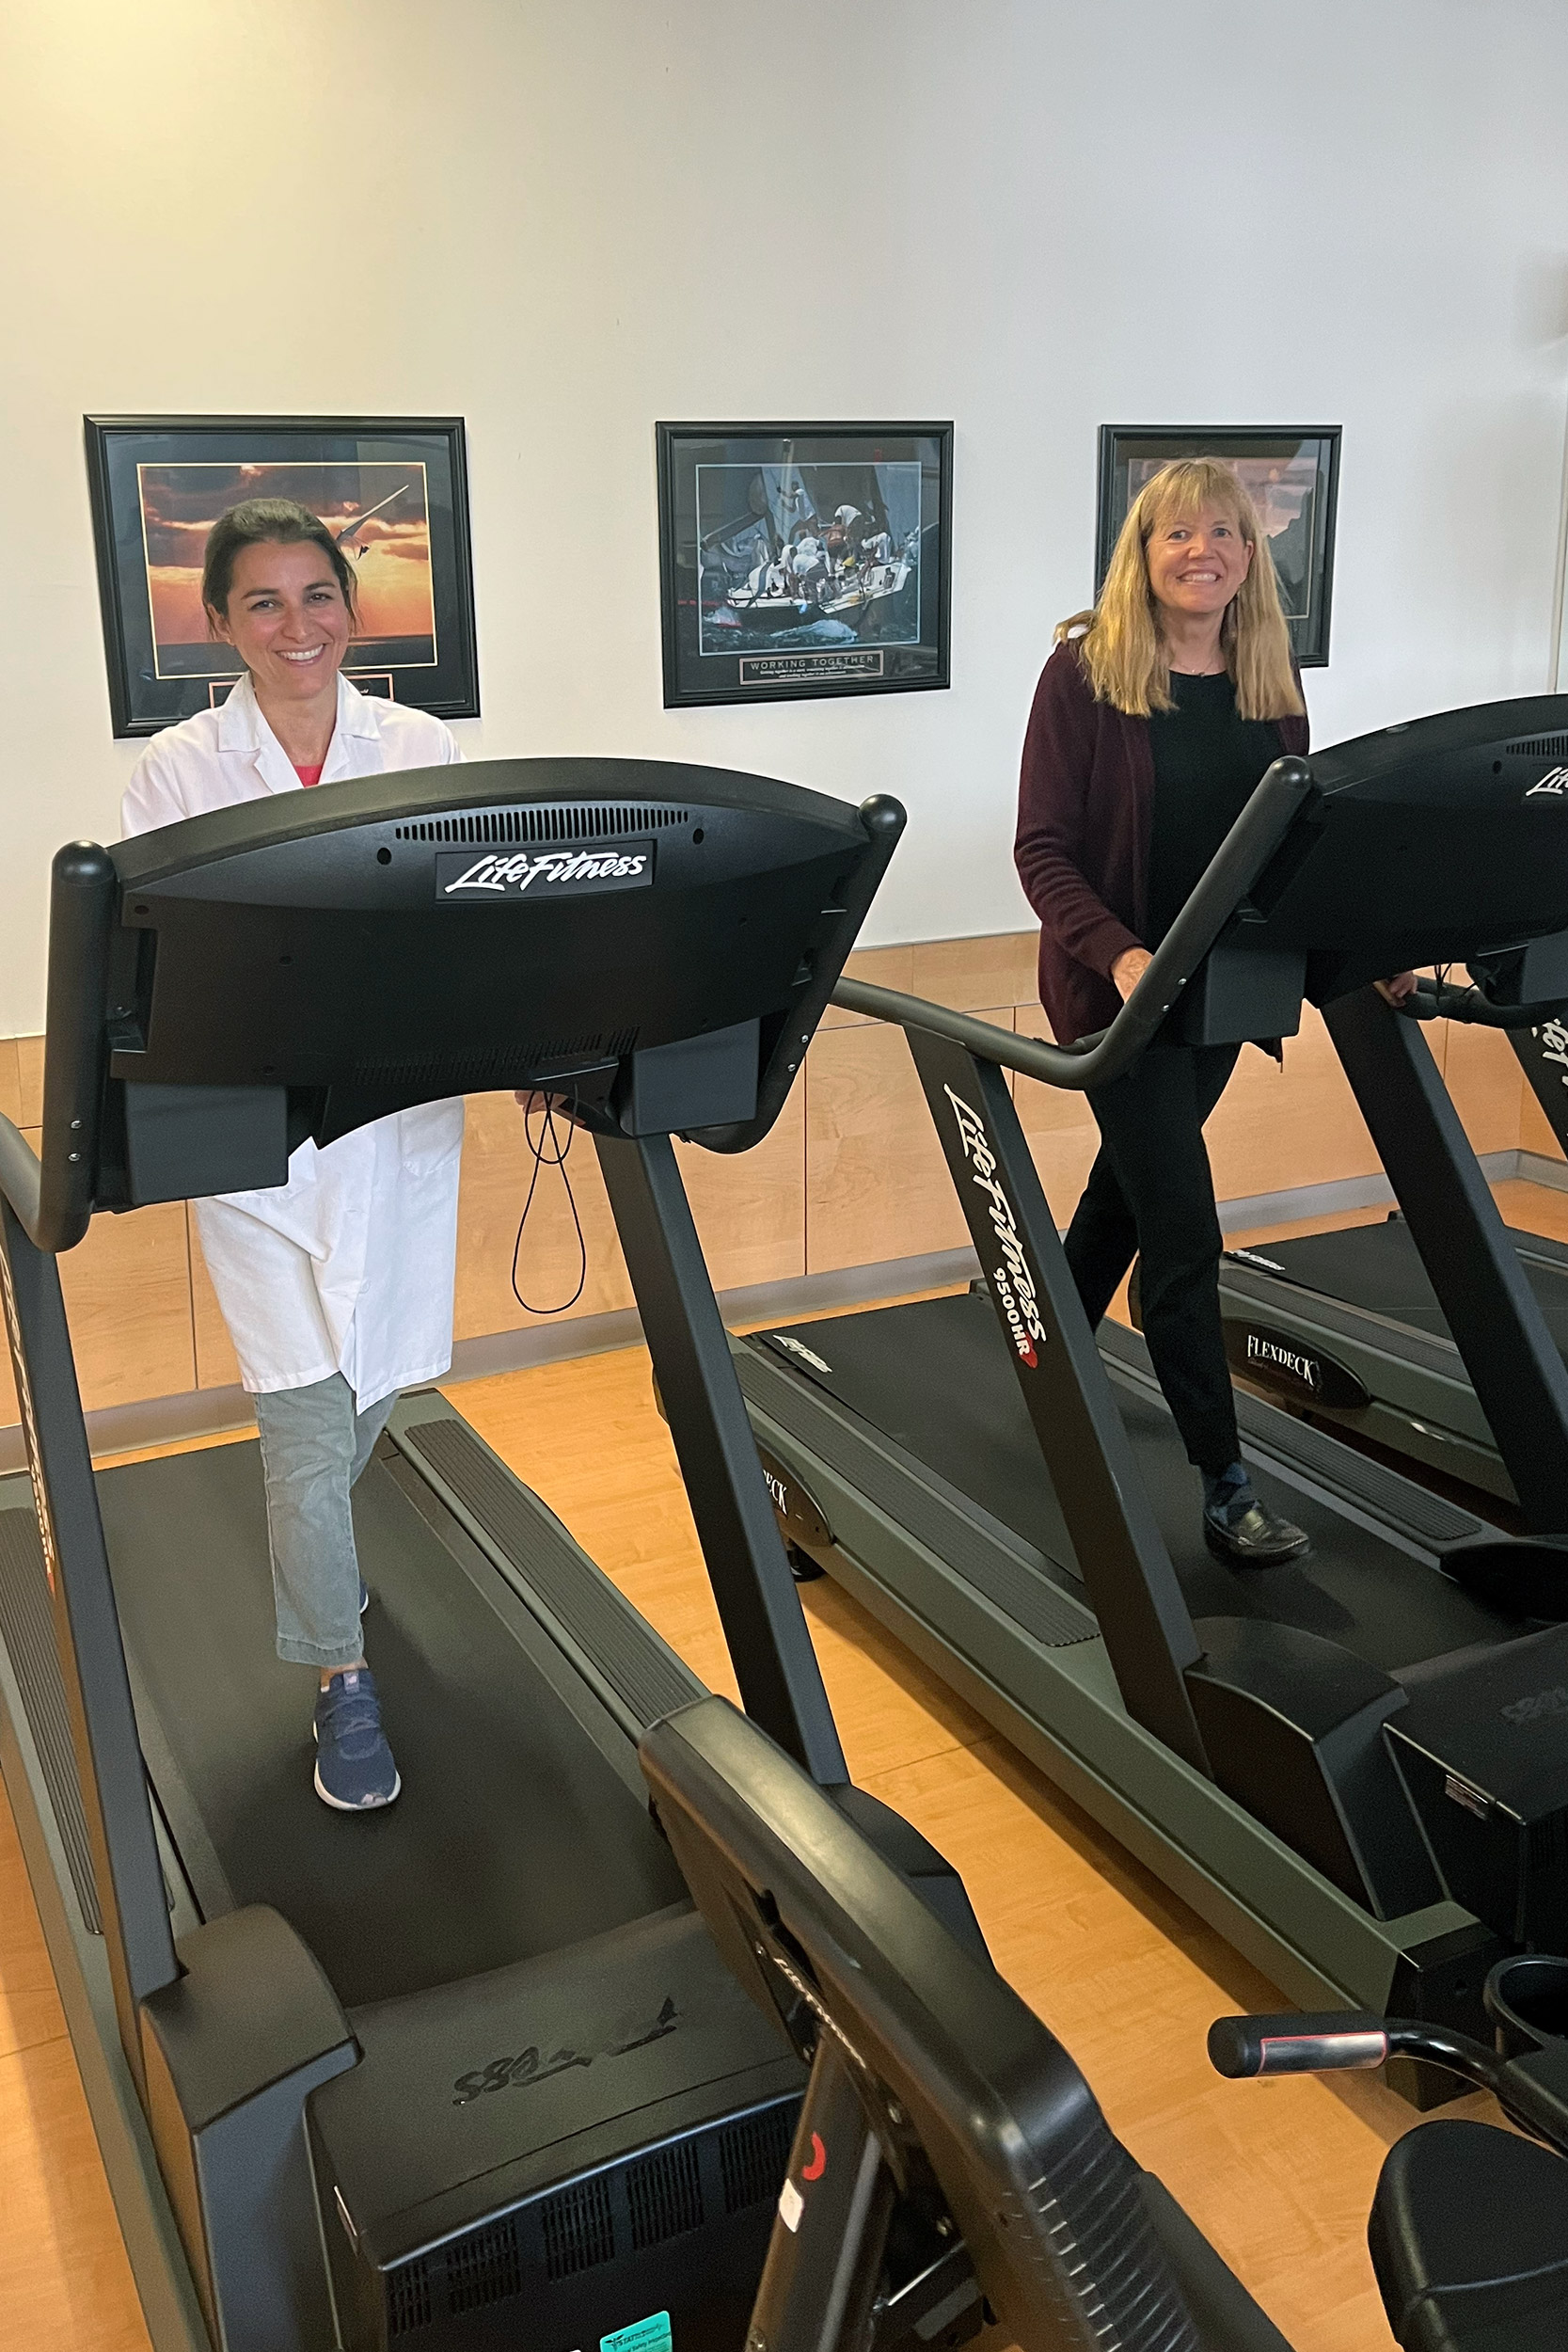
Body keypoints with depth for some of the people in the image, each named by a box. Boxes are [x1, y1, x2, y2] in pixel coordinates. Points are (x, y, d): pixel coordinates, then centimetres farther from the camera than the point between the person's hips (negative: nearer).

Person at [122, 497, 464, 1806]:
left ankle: (308, 1544, 51)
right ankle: (342, 1683, 16)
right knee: (310, 1415, -3)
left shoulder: (420, 750, 5)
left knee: (375, 1379, 17)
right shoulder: (179, 771, -1)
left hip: (402, 1120, 3)